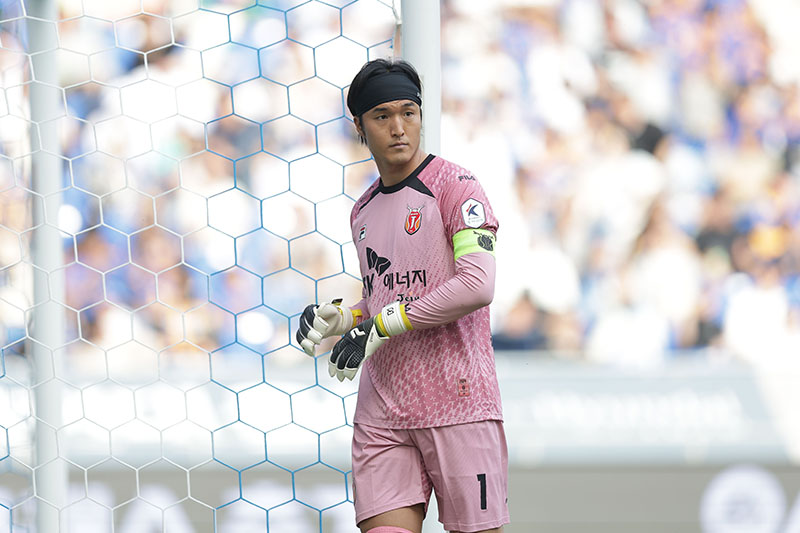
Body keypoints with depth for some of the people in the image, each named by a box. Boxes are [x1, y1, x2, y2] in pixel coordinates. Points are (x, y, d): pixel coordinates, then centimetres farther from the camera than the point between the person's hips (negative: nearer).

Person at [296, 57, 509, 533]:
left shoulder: (454, 185, -5)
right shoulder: (364, 211, 17)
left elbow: (477, 287, -17)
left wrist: (382, 325, -14)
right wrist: (336, 318, 7)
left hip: (457, 400, -5)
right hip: (382, 412, 5)